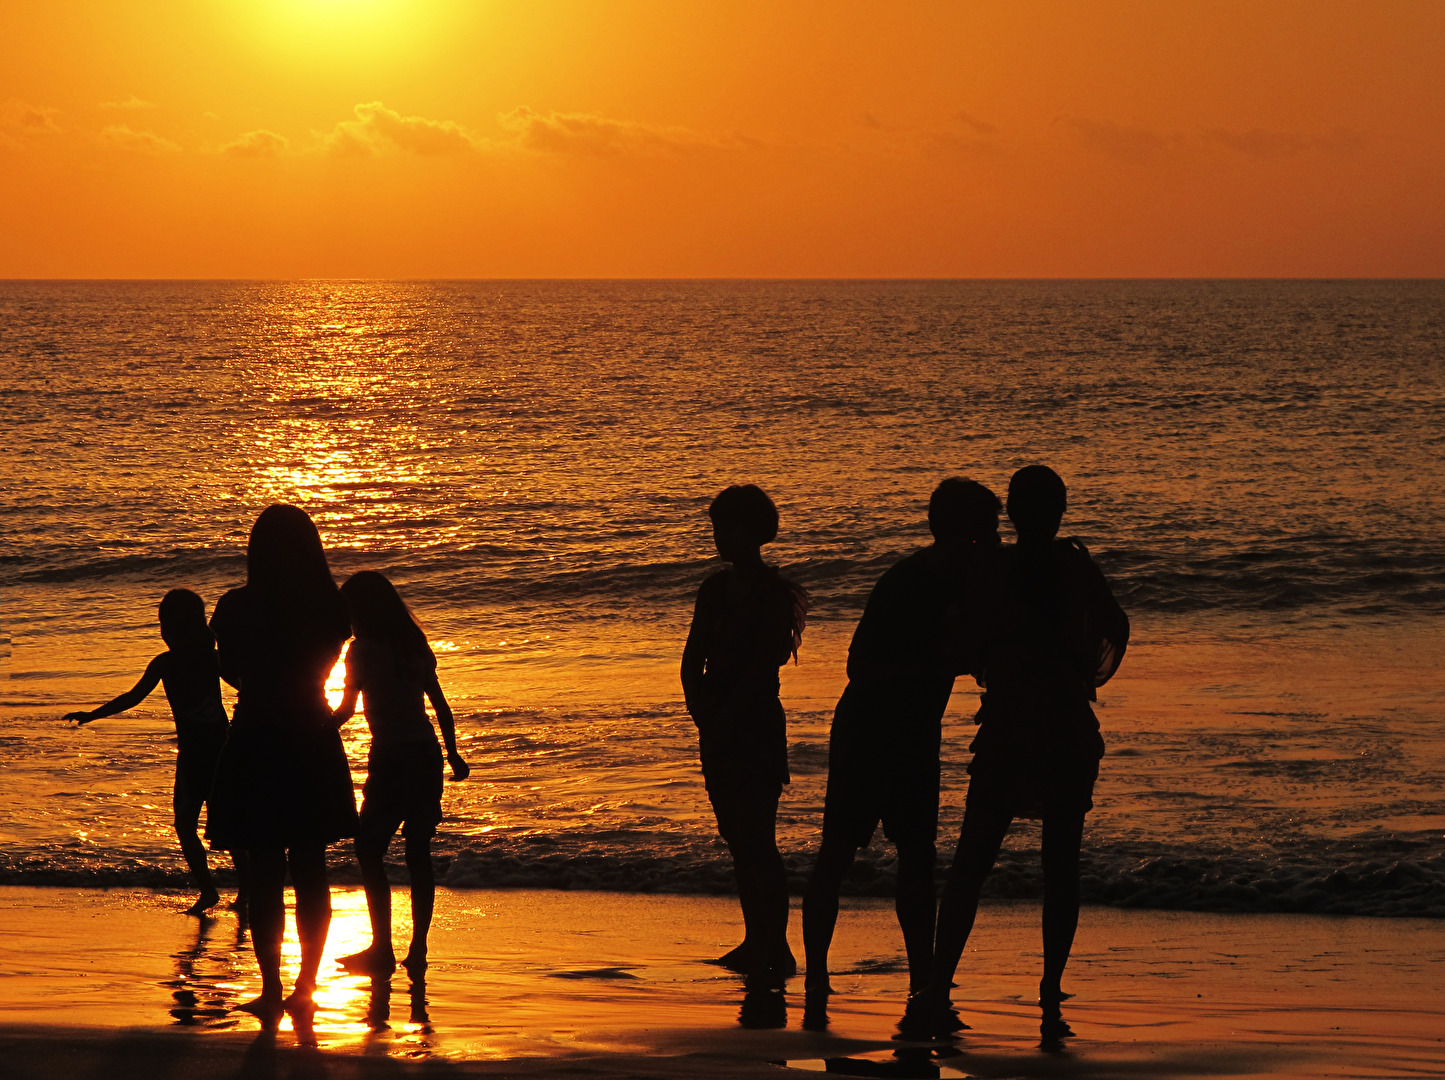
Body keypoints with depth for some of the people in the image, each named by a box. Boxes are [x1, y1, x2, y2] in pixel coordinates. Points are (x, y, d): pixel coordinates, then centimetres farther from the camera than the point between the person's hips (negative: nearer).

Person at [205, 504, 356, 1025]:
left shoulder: (237, 607, -12)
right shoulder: (331, 606, -4)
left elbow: (232, 673, 3)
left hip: (257, 742, -3)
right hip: (314, 744, 3)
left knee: (265, 874, 2)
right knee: (311, 871, 10)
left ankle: (272, 992, 4)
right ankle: (305, 989, 13)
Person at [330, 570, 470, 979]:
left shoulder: (364, 649, -8)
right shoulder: (415, 645, 11)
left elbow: (345, 710, -5)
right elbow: (441, 705, 16)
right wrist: (453, 753, 25)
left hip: (391, 759, -7)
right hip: (427, 755, 7)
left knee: (369, 851, -1)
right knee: (418, 853, 9)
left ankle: (382, 949, -4)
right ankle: (417, 950, 8)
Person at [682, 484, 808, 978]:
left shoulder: (775, 594, -9)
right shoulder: (716, 589, 13)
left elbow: (763, 668, -15)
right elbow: (693, 661, 11)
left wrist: (723, 718, -16)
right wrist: (699, 706, -6)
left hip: (756, 729, -8)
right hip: (719, 729, 8)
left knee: (757, 840, -10)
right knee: (738, 839, 11)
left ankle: (777, 949, -8)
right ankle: (756, 942, 18)